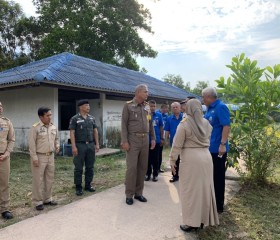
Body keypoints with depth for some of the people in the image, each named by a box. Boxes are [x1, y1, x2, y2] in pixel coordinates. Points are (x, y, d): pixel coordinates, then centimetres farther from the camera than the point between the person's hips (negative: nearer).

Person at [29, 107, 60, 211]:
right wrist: (34, 158, -16)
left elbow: (56, 138, 19)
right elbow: (32, 144, -13)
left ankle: (47, 199, 29)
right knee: (38, 180, 3)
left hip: (50, 156, 6)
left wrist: (57, 146, -1)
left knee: (49, 178, 14)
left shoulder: (53, 127, 6)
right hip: (39, 157, -6)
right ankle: (38, 202, 16)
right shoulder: (35, 128, -12)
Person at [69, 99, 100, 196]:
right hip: (80, 145, -5)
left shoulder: (92, 118, 10)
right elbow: (72, 133, -8)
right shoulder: (75, 119, -4)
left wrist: (97, 144, 7)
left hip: (91, 145, 5)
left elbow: (95, 131, 12)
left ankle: (88, 185, 21)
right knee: (79, 167, 2)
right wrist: (73, 146, -15)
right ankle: (78, 187, 13)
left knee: (90, 167, 9)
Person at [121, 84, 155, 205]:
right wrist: (124, 141, -14)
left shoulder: (147, 106, 10)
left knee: (143, 167, 8)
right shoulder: (128, 105, -5)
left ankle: (138, 193, 20)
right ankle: (129, 194, 9)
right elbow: (124, 124, -7)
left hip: (145, 140, 5)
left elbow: (150, 124, 14)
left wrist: (153, 138, 9)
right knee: (132, 167, -5)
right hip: (133, 139, -5)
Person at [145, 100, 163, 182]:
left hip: (156, 140, 1)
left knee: (155, 159, 9)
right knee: (148, 158, 10)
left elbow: (161, 127, 7)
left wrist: (162, 138, 7)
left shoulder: (159, 115, 0)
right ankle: (148, 174, 23)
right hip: (147, 140, 0)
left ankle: (155, 174, 21)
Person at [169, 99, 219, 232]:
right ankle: (202, 219, 25)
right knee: (204, 188, 13)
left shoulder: (184, 123, -8)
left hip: (191, 159, -5)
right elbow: (208, 139, 12)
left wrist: (172, 160, -2)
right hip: (206, 157, 6)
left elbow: (177, 144, -8)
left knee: (190, 190, 3)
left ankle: (191, 223, 10)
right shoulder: (206, 123, 8)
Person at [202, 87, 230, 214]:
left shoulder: (221, 107, -13)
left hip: (217, 149, -9)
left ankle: (219, 205, 16)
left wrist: (223, 144, -26)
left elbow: (226, 126, -21)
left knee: (218, 177, 3)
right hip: (208, 148, 9)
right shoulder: (209, 109, 14)